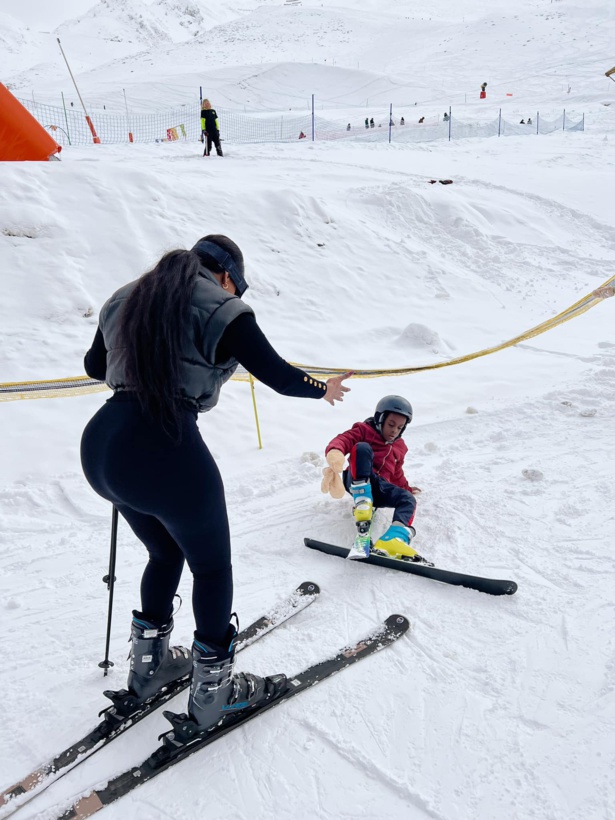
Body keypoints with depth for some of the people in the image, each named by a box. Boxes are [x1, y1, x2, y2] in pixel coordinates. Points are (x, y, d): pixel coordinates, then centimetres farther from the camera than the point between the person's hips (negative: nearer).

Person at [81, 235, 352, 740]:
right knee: (212, 567, 15)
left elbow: (95, 366, 29)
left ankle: (149, 666, 43)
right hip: (167, 453, -7)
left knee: (166, 552, 29)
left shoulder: (126, 300, 16)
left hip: (99, 448, 8)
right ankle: (212, 694, 28)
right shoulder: (221, 310, -4)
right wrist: (324, 390, 14)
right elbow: (279, 377, -5)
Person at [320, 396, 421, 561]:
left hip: (379, 488, 5)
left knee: (408, 499, -22)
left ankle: (394, 540, -53)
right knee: (362, 447, -32)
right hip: (357, 481, -5)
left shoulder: (399, 447, 28)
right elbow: (344, 439, -11)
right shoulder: (364, 430, 9)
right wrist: (335, 452, -32)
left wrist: (406, 488, 27)